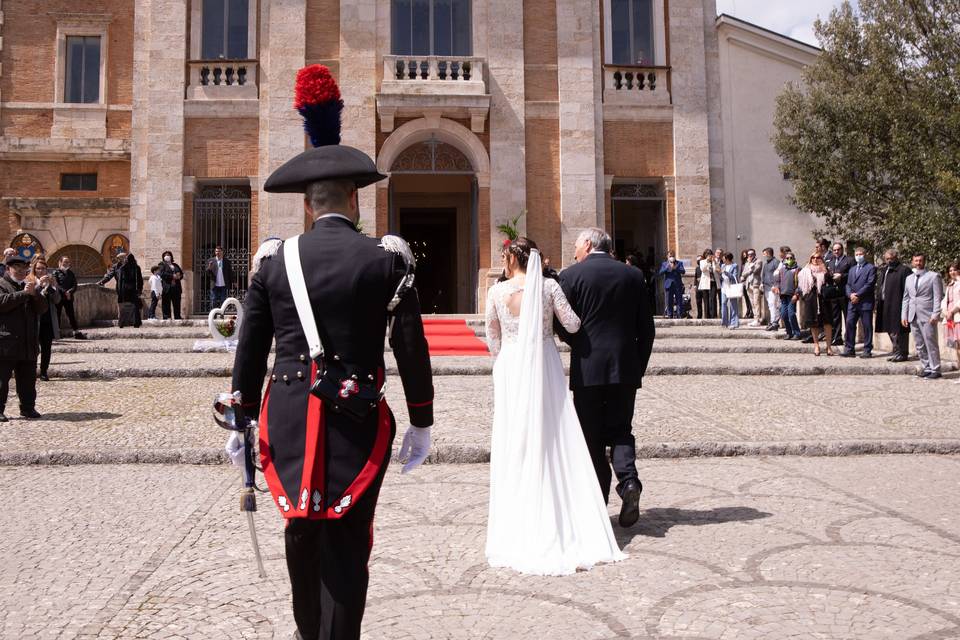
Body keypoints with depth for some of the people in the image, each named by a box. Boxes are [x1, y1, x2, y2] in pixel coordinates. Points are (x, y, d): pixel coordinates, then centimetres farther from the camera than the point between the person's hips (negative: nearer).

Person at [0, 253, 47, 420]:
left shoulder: (29, 286, 19)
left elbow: (43, 308, 8)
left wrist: (35, 293, -10)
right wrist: (24, 293, -20)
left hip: (28, 342, 5)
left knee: (28, 378, 9)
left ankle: (28, 407, 17)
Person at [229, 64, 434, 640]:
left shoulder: (275, 263, 2)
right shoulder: (387, 260, -5)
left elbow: (250, 353, 5)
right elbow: (412, 350, -4)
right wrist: (421, 423, 5)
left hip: (287, 416, 3)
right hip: (356, 418, -3)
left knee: (303, 532, 20)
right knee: (346, 542, 4)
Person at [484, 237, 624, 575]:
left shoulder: (497, 292, -4)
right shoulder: (549, 286, -5)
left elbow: (492, 338, 5)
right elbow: (572, 325, -3)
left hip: (511, 369, -1)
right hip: (545, 367, 1)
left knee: (515, 444, 7)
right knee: (553, 440, 8)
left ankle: (517, 522, 13)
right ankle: (565, 520, 12)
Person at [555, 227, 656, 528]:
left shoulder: (571, 275, -4)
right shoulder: (632, 275, 7)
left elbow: (562, 325, -5)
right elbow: (647, 328, 7)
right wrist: (639, 366, 14)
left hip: (588, 368, -3)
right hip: (626, 369, 3)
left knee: (591, 436, 7)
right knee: (620, 429, 15)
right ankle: (629, 479, -9)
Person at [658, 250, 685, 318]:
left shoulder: (679, 263, 9)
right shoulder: (664, 264, 12)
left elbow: (682, 271, -6)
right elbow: (661, 273, -1)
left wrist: (675, 268, -21)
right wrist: (667, 267, -15)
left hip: (678, 285, -1)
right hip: (668, 285, 1)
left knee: (679, 301, -1)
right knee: (669, 302, 2)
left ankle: (680, 315, 2)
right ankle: (669, 315, 7)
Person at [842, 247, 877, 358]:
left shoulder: (871, 268, 0)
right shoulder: (852, 269, 21)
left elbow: (870, 284, -10)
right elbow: (848, 284, 15)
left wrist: (858, 295, -14)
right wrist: (850, 294, -5)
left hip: (865, 302, -5)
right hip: (852, 302, 5)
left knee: (867, 327, 0)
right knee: (849, 324, -1)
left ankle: (867, 351, 4)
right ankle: (849, 349, 3)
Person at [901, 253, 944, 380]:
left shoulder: (933, 276, 1)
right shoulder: (909, 278, 17)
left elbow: (938, 297, -4)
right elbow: (906, 298, 17)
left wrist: (935, 314, -13)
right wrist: (904, 315, 9)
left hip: (927, 316, -5)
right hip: (913, 317, 5)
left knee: (931, 343, -4)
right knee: (919, 345, 8)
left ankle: (935, 370, 1)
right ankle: (927, 368, 16)